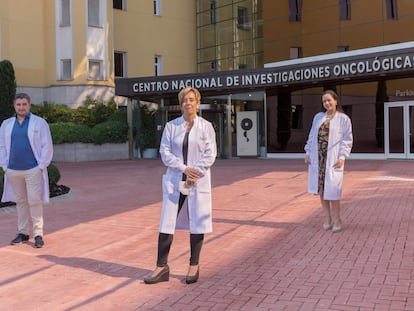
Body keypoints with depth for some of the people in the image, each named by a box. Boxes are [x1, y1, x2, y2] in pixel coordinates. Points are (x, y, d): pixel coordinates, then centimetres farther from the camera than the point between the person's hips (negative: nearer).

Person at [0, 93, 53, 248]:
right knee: (20, 201, 10)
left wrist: (41, 166, -8)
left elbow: (47, 146, -3)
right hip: (13, 170, 4)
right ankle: (23, 233, 19)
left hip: (33, 170, -4)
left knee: (35, 201, -5)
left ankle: (38, 234, 0)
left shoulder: (39, 123, -1)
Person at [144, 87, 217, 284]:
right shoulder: (171, 126, 5)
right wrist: (184, 168, -13)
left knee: (197, 223, 5)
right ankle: (162, 267, 8)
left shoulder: (206, 127, 2)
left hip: (198, 182, -1)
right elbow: (165, 152, 0)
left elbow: (210, 154, -3)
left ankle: (194, 266, 17)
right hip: (174, 181, 2)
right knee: (166, 223, 0)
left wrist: (195, 174, -14)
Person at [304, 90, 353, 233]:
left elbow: (347, 140, -2)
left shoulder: (343, 118, 1)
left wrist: (342, 157, -12)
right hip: (318, 157, 4)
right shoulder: (318, 117, 13)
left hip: (333, 158, -4)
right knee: (321, 188, 6)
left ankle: (336, 219, 6)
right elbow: (312, 136, 15)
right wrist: (308, 153, 6)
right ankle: (327, 217, 16)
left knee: (332, 188, -7)